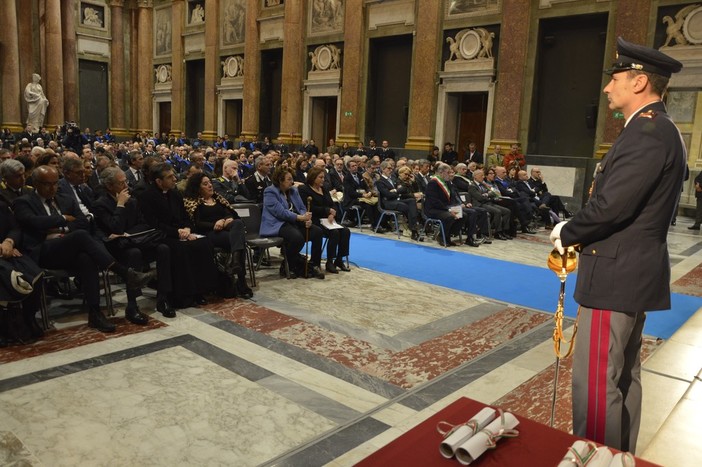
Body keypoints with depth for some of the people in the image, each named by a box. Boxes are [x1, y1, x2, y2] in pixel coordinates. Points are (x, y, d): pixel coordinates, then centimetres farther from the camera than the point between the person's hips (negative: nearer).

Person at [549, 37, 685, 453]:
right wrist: (578, 232, 7)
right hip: (631, 270, 11)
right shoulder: (656, 130, 16)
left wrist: (567, 233, -8)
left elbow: (612, 204, -25)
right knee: (623, 375, 20)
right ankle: (620, 454, 34)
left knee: (595, 380, -4)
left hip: (617, 273, -11)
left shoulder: (648, 133, -18)